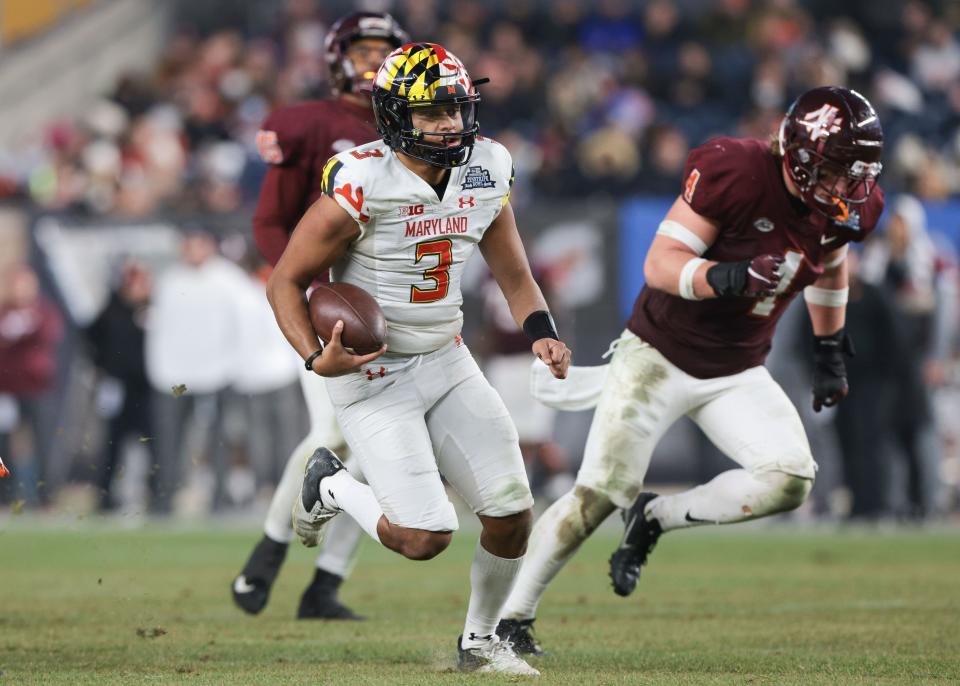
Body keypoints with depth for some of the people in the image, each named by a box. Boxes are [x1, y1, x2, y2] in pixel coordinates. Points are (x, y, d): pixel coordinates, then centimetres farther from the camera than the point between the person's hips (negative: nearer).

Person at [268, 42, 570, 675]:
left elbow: (515, 276, 11)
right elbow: (286, 282, -12)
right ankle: (331, 487, 18)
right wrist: (316, 357, -27)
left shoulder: (487, 176, -2)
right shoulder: (362, 188, -21)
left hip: (447, 361, 6)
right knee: (424, 538, -14)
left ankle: (481, 641, 27)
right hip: (373, 374, -6)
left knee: (512, 515, 1)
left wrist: (541, 333, -8)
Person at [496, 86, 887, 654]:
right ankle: (513, 616, 10)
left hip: (737, 374, 5)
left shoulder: (852, 206, -7)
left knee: (791, 480, -17)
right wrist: (724, 278, -43)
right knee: (600, 495, -6)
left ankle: (656, 518, 4)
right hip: (661, 354, -5)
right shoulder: (733, 171, -25)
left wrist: (830, 351, 19)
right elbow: (660, 264, -25)